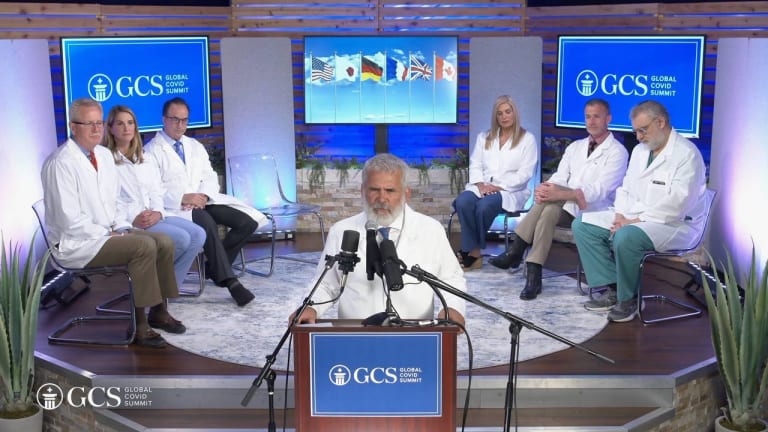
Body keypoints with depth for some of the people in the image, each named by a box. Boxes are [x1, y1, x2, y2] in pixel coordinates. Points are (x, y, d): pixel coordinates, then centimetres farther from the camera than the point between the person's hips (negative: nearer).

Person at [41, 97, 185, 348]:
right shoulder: (60, 163, -17)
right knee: (144, 246, -26)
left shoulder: (104, 155, 9)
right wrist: (107, 236, -18)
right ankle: (139, 325, -18)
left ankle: (158, 311, 5)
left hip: (107, 232, 9)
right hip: (77, 243, -8)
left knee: (164, 242, -7)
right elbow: (69, 218, -21)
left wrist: (122, 228, 0)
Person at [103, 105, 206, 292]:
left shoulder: (143, 158, 22)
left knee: (198, 234, -16)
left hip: (153, 217, 7)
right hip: (127, 222, -7)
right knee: (181, 238, -26)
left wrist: (157, 212, -6)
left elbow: (156, 192, 15)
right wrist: (134, 218, -19)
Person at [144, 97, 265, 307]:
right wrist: (184, 198, -22)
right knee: (207, 223, -38)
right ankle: (229, 280, -33)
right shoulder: (151, 151, 3)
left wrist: (204, 195, -10)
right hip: (175, 207, -6)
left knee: (248, 221, -16)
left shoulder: (195, 146, 23)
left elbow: (210, 177, 14)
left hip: (204, 201, 6)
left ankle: (214, 266, -1)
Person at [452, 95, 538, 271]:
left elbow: (525, 173, -4)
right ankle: (473, 251, -27)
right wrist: (480, 184, -9)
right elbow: (475, 165, 12)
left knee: (484, 205, -36)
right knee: (463, 202, -31)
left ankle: (470, 251, -17)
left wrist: (499, 187, -15)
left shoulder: (527, 139, 6)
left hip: (510, 191, -3)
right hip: (482, 187, 4)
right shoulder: (484, 137, 20)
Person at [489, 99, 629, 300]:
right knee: (548, 210, -29)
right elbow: (559, 178, 8)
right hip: (567, 208, 5)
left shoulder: (617, 151, -3)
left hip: (594, 211, -5)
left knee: (551, 206, -31)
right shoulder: (575, 146, 19)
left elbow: (599, 191, -16)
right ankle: (527, 267, -31)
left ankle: (517, 251, -25)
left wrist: (559, 195, -29)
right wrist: (545, 189, -17)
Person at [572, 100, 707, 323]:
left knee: (626, 237, -37)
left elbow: (677, 203, -23)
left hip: (676, 224, -9)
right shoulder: (640, 150, 13)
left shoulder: (686, 153, -14)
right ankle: (612, 289, -4)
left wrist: (637, 220, -22)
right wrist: (620, 216, -4)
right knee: (582, 224, -3)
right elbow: (626, 189, 16)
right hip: (632, 218, 9)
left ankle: (629, 299, -12)